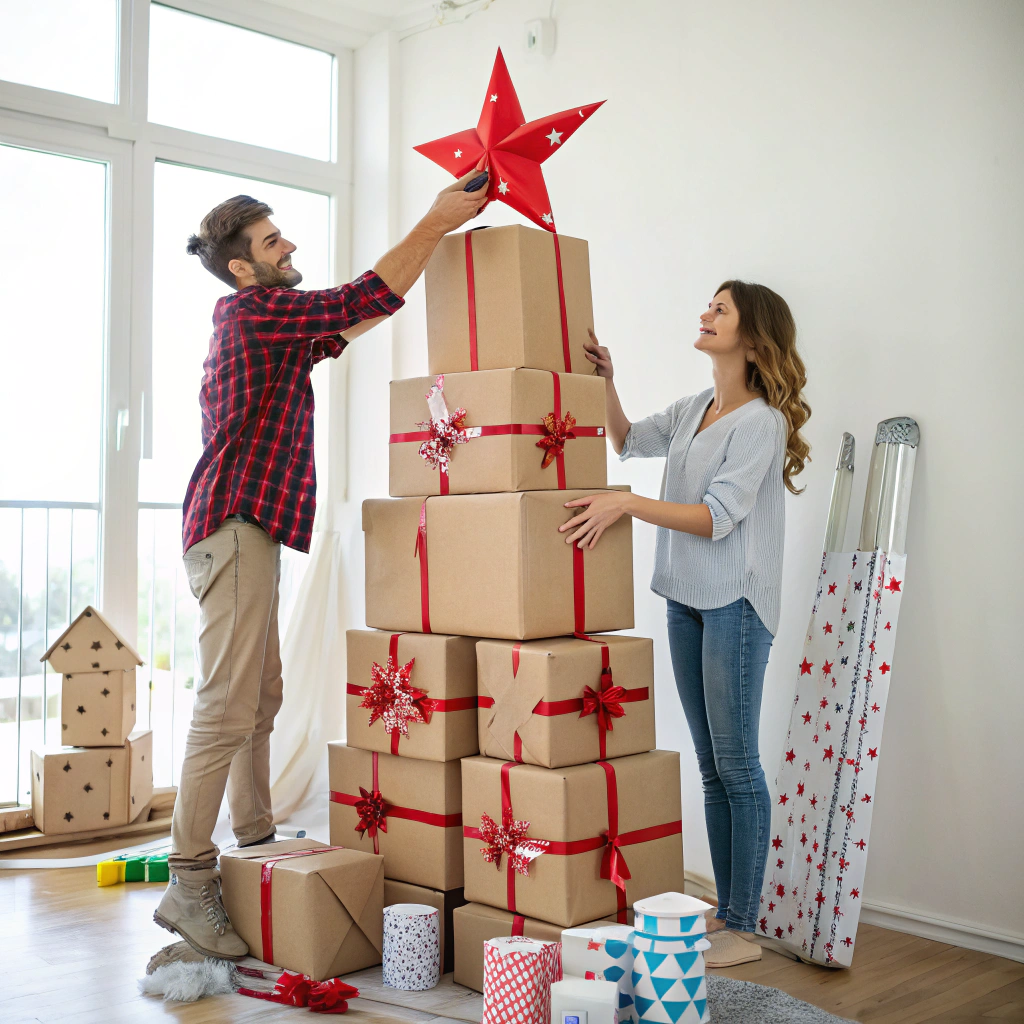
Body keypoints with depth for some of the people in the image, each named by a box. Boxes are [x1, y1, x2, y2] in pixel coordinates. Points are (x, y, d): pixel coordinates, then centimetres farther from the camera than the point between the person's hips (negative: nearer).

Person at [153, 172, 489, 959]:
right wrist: (436, 224, -8)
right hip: (235, 524, -11)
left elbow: (342, 330, 29)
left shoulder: (266, 323, 22)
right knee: (229, 709, -12)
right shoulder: (251, 309, -8)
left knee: (260, 700, 13)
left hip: (248, 530, 11)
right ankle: (189, 885, -8)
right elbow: (364, 302, -15)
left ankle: (256, 848, 21)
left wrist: (432, 239, 25)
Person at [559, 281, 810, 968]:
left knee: (737, 763, -4)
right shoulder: (695, 409, 13)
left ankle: (745, 927, 5)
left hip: (736, 601, -8)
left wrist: (627, 504, -25)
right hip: (687, 597, 8)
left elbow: (717, 517, -19)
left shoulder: (760, 421, -11)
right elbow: (626, 440, 27)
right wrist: (605, 383, 12)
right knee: (712, 765, 12)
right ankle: (726, 909, 21)